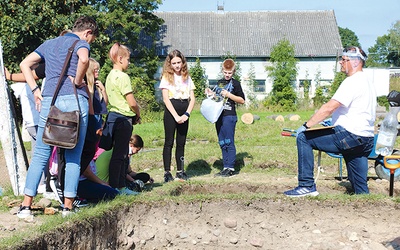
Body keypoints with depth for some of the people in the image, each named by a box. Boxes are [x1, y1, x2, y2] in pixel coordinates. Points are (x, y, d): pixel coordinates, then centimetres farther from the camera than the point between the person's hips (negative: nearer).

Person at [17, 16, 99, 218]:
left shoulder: (49, 43, 23)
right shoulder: (80, 43, 4)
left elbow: (24, 64, 18)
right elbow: (84, 59, -20)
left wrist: (35, 90, 11)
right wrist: (77, 82, -7)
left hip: (48, 101, 4)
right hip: (74, 100, -4)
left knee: (40, 155, 6)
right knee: (73, 157, 4)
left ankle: (26, 206, 1)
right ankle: (68, 207, 4)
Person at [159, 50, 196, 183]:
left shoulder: (187, 77, 12)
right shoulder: (166, 77, 0)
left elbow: (192, 98, 8)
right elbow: (166, 99, -6)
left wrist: (186, 114, -8)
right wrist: (176, 116, -14)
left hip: (184, 114, 4)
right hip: (171, 112, -4)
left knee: (181, 143, 7)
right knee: (169, 142, -2)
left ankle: (180, 171, 13)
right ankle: (167, 172, 1)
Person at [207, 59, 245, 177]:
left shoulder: (235, 83, -3)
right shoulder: (220, 82, 17)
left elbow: (242, 100, -6)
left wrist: (229, 94, -15)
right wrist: (210, 93, 8)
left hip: (229, 116, -7)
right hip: (219, 115, 7)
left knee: (229, 142, -6)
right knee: (222, 143, 9)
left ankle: (231, 168, -2)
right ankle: (225, 167, 14)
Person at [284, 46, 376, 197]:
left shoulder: (352, 81, -12)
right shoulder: (367, 82, 20)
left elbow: (329, 107, -19)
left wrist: (306, 126, -14)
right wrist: (336, 124, 21)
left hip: (350, 136, -10)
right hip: (366, 139, 10)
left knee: (303, 138, -5)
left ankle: (307, 185, -7)